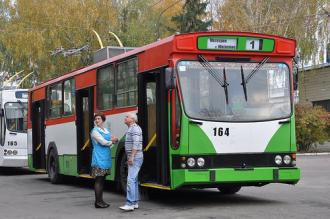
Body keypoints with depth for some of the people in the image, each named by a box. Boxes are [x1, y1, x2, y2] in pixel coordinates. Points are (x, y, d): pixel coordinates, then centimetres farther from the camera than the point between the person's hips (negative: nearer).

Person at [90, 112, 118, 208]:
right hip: (99, 158, -8)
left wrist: (112, 140, -7)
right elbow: (103, 142, -14)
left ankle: (100, 200, 14)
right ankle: (98, 202, -5)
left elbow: (111, 142, 16)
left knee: (102, 180, 10)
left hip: (106, 158, 8)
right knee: (98, 180, -7)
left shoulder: (107, 131, 17)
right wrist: (112, 141, 3)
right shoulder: (95, 131, -6)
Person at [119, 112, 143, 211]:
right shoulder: (130, 129, 18)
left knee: (131, 179, -16)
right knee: (134, 180, 11)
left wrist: (131, 157, -25)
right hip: (132, 159, 11)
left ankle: (130, 204, -20)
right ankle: (135, 203, 15)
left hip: (135, 158, -11)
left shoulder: (135, 128, -13)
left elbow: (136, 144, -22)